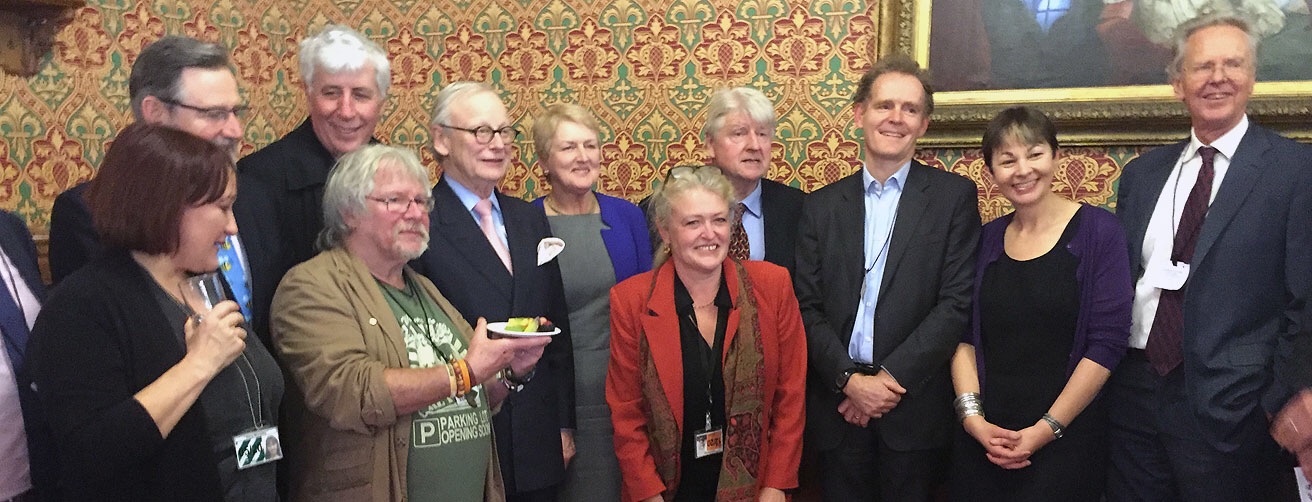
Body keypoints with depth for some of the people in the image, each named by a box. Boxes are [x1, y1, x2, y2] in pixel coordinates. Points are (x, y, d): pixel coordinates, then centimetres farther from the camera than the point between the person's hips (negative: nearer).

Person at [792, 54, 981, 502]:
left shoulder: (954, 196, 1)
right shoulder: (821, 206, 8)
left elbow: (957, 302, -6)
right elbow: (807, 307, 3)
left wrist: (892, 378, -11)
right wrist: (850, 379, -10)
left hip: (915, 406, -2)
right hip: (838, 405, 2)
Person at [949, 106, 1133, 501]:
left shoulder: (1098, 231, -6)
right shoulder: (986, 239, 6)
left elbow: (1107, 342, -11)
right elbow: (965, 335, 6)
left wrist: (1047, 429, -13)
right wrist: (971, 416, -7)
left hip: (1066, 441, -3)